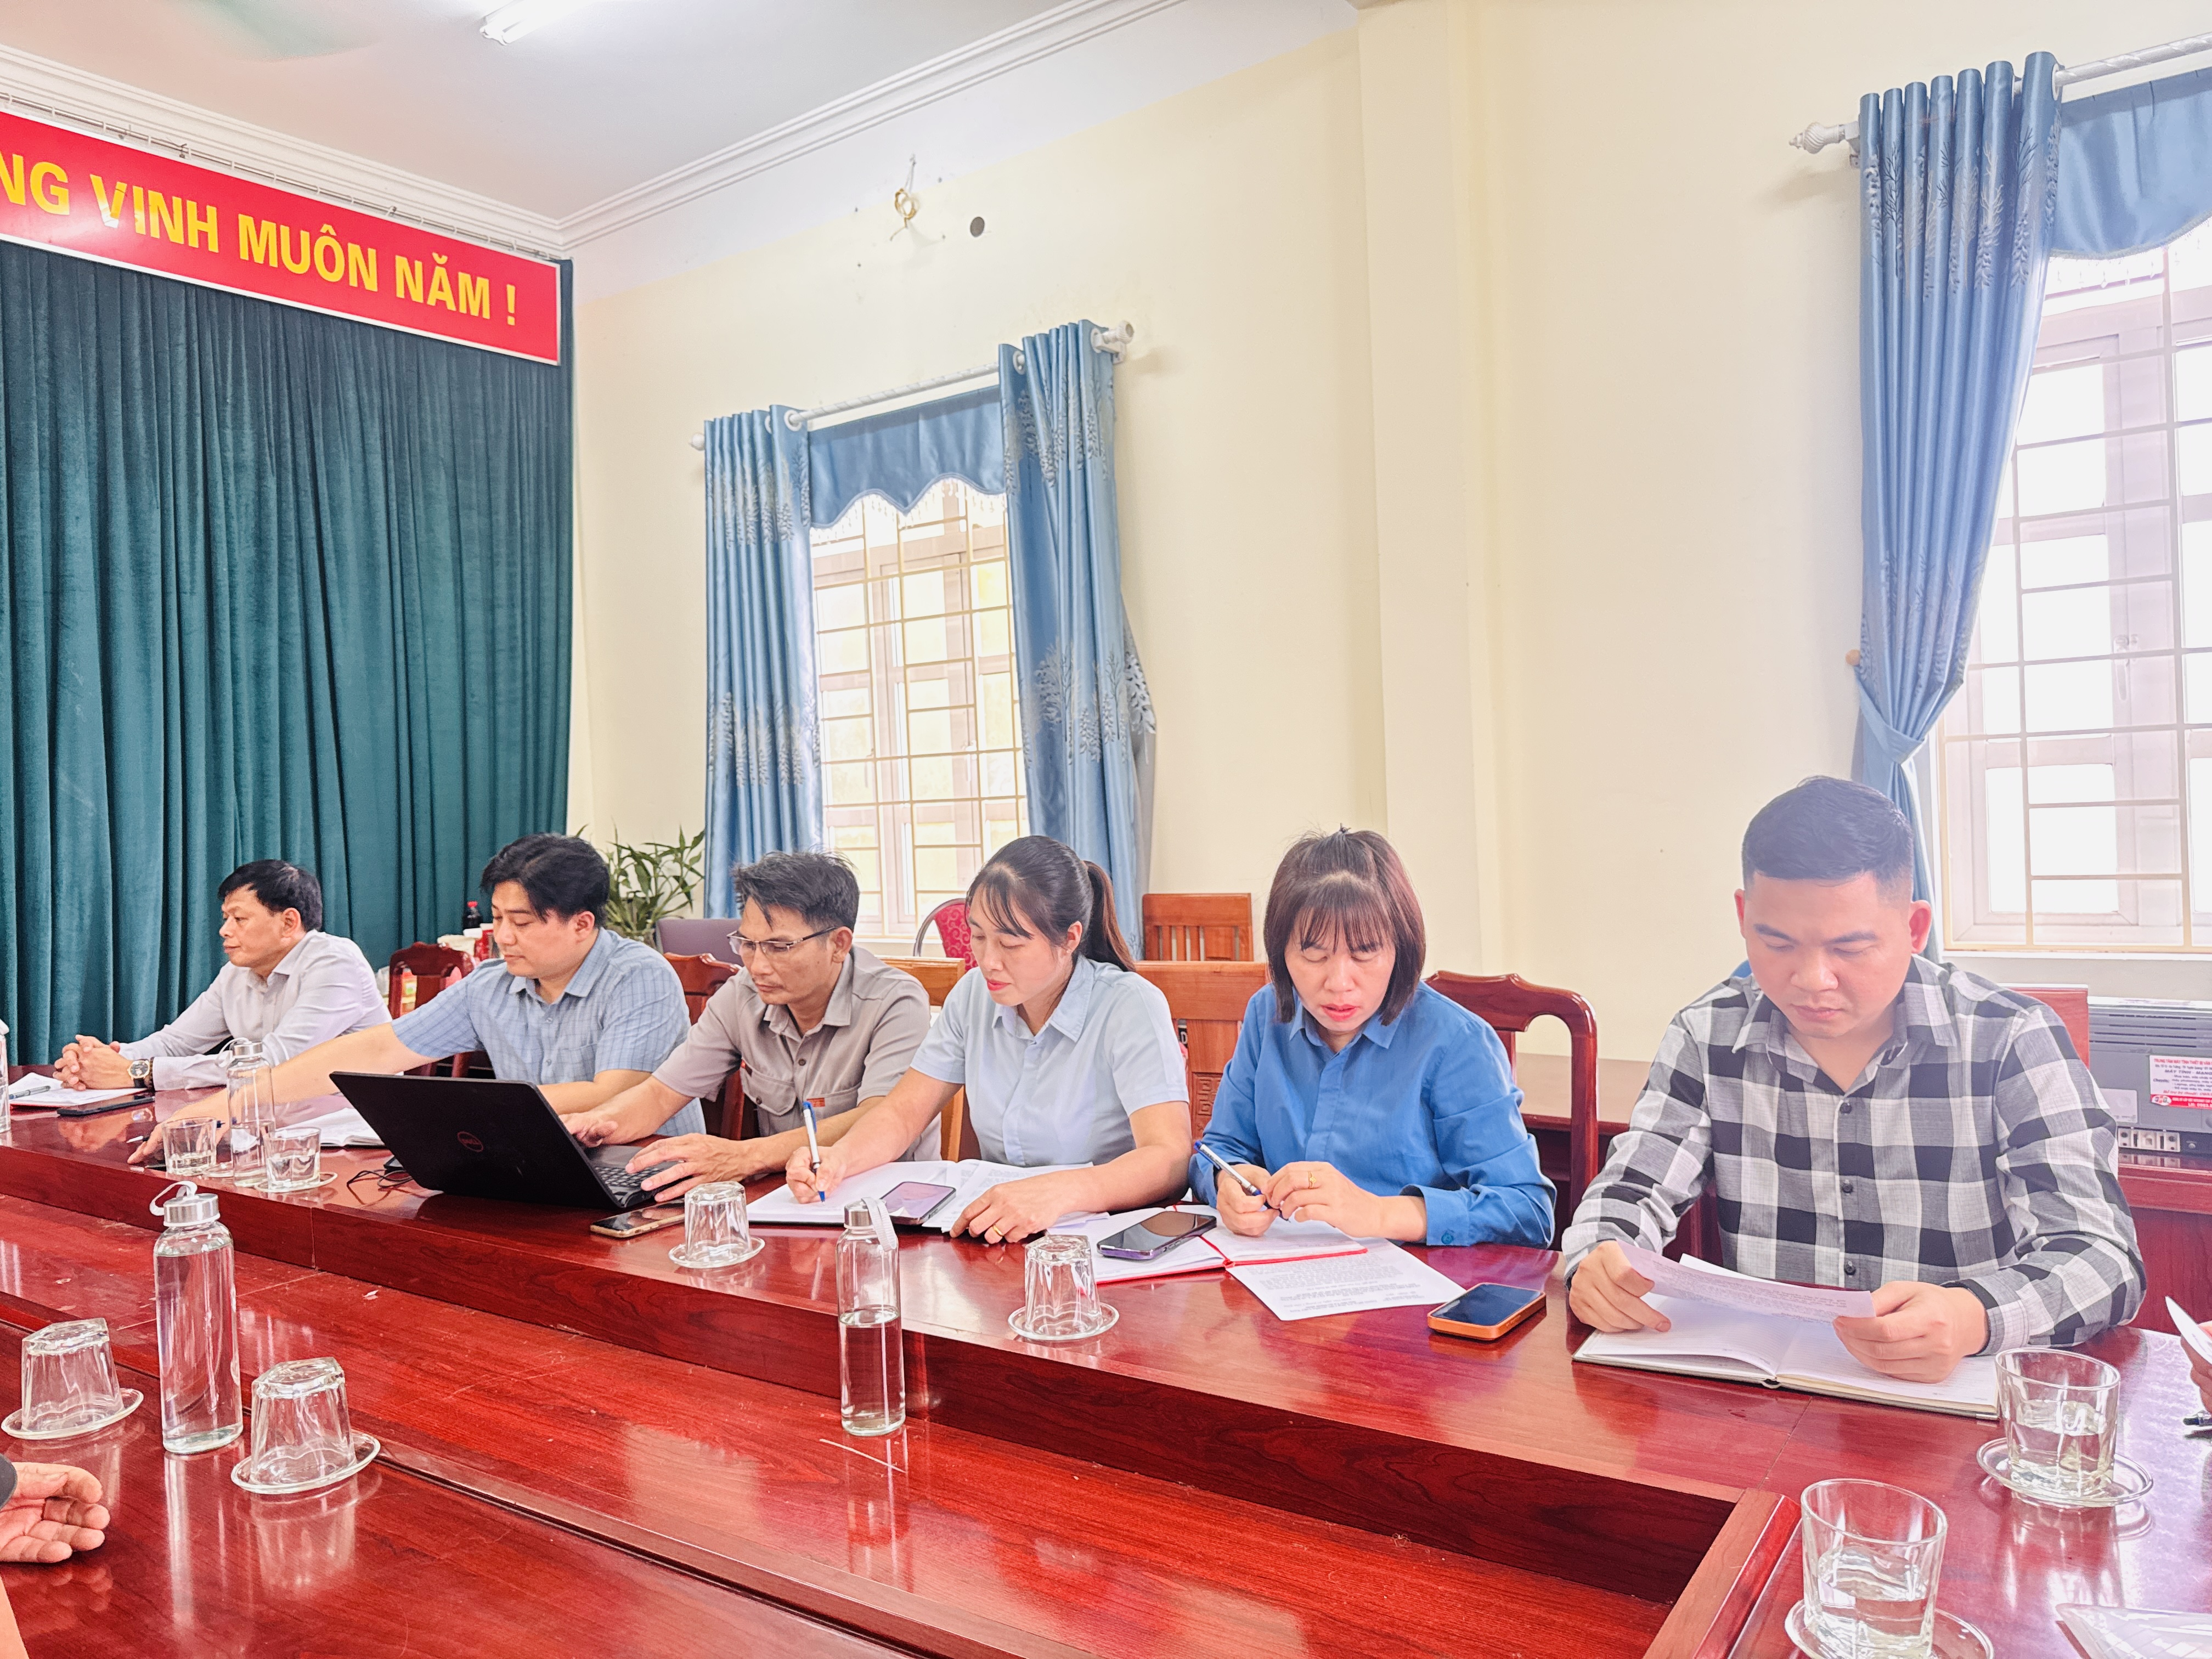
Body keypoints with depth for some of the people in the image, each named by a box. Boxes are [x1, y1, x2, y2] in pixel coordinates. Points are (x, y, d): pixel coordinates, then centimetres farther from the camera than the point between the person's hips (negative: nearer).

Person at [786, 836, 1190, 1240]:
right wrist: (839, 1158, -15)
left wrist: (1060, 1193, -43)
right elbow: (902, 1112, 7)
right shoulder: (974, 994, 3)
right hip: (995, 1236, 4)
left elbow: (1170, 1159, -26)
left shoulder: (1130, 1007, -15)